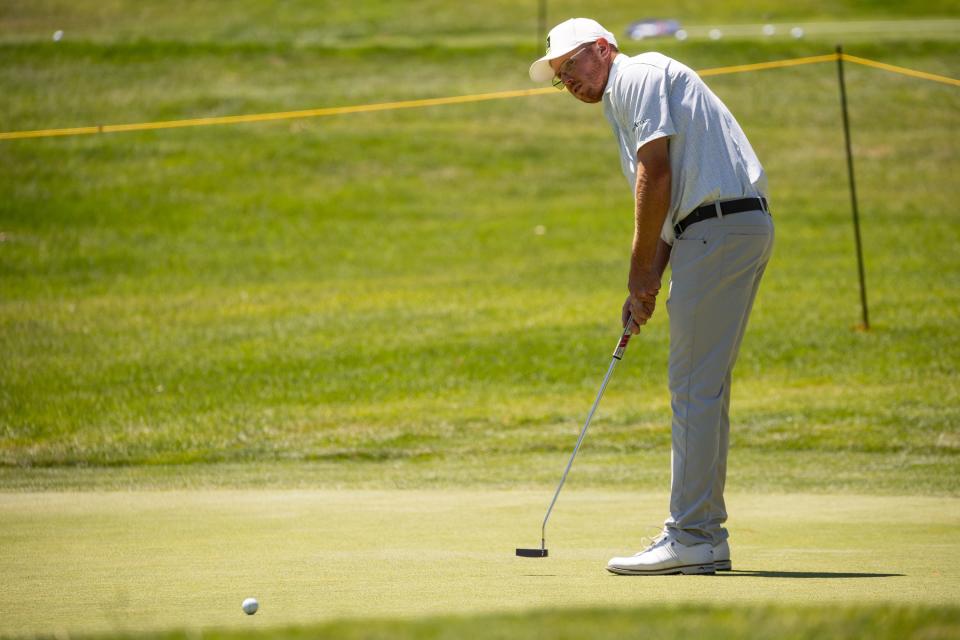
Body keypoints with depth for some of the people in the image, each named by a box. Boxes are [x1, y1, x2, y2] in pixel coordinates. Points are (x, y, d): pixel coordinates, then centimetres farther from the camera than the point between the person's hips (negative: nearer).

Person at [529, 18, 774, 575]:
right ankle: (706, 540, 14)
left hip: (718, 229, -10)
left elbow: (655, 176, -12)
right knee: (705, 390, 12)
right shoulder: (624, 102, 27)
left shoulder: (638, 75, -3)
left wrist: (641, 271, -6)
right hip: (745, 228, 10)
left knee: (696, 389, -10)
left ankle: (690, 539, -10)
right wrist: (647, 286, 13)